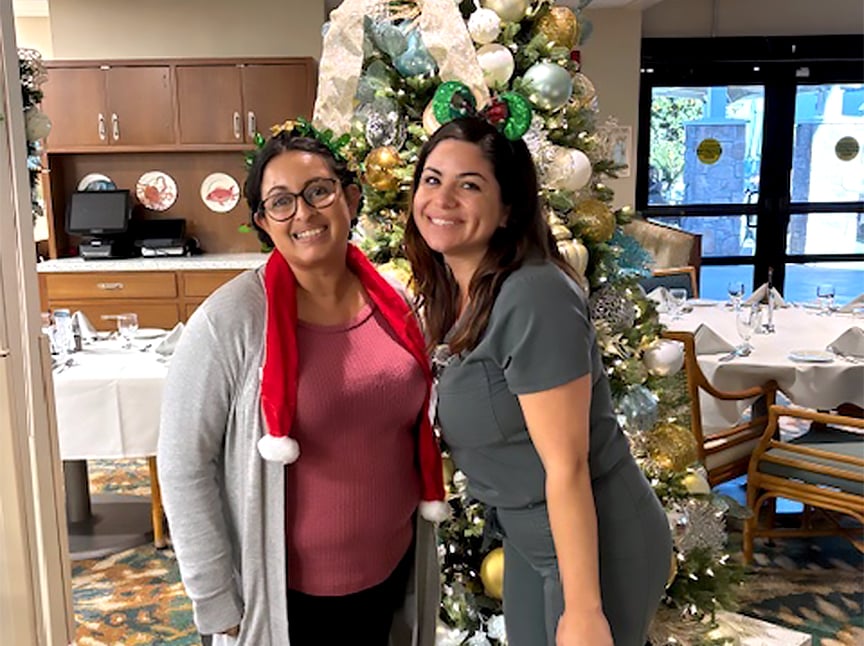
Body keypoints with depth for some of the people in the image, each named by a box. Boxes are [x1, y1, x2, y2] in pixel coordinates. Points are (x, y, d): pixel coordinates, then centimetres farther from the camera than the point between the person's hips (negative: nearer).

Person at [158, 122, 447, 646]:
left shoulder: (392, 304, -3)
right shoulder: (230, 321, -19)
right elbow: (183, 466, -15)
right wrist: (217, 602, -12)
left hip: (393, 570, 5)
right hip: (287, 592, -4)